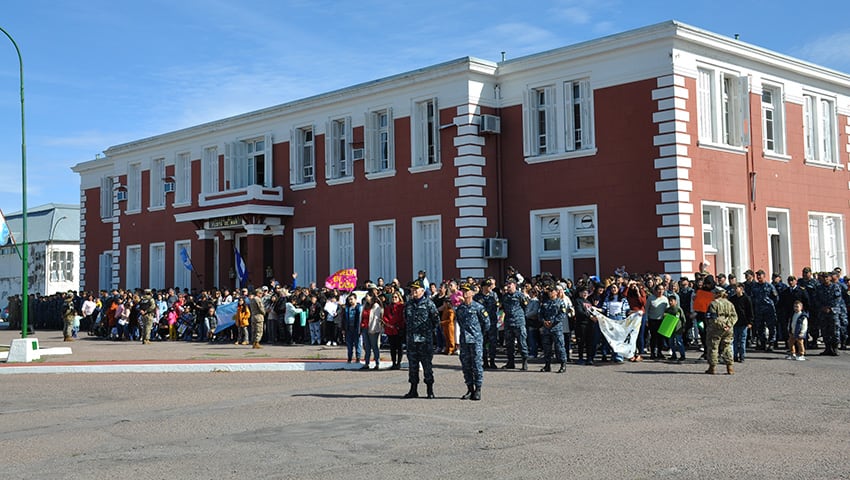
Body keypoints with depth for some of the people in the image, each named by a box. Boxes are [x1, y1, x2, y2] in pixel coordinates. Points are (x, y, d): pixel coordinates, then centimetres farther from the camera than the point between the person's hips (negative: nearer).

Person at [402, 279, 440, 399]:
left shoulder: (428, 303, -4)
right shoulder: (408, 304, 11)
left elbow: (436, 319, 0)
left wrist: (430, 330, 4)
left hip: (425, 339, -5)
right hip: (411, 339, 5)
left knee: (427, 364, 0)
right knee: (412, 364, 7)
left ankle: (430, 390, 7)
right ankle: (413, 390, 14)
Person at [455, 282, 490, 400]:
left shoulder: (478, 307, -5)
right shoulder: (460, 308, 9)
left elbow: (486, 323, 3)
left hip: (476, 339, -5)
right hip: (464, 340, 5)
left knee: (477, 364, -3)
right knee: (465, 365, 7)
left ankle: (478, 390, 2)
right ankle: (470, 389, 16)